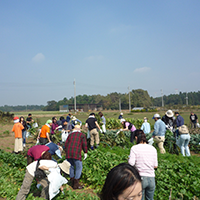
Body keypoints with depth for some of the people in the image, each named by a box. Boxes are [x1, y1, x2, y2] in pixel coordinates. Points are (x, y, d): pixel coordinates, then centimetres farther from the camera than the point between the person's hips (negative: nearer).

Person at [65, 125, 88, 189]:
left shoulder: (70, 135, 21)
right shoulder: (82, 135, 10)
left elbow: (66, 144, 18)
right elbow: (84, 144, -1)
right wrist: (85, 152, 7)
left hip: (68, 153, 5)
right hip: (76, 153, -5)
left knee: (71, 166, 18)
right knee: (79, 167, 4)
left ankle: (72, 182, 25)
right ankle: (76, 184, 3)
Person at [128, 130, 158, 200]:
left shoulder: (134, 148, -8)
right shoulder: (153, 148, 3)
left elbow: (131, 164, -15)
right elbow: (155, 166, 6)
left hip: (140, 178, -3)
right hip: (151, 178, 4)